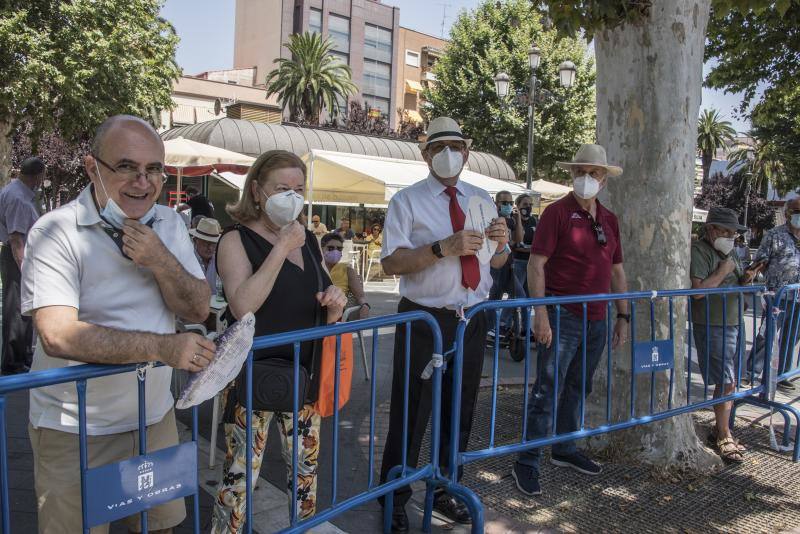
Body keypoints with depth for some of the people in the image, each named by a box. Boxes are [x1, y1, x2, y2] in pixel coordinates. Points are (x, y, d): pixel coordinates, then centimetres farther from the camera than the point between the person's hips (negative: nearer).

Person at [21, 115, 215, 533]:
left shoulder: (168, 224, 2)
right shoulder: (55, 232, -16)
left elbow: (198, 310, -2)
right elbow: (58, 335, -26)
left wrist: (160, 261, -19)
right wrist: (163, 347, -32)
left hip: (154, 417, 5)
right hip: (75, 431, -5)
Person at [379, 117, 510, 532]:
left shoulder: (482, 200, 10)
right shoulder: (407, 201, -5)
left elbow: (497, 263, 13)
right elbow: (391, 263, -17)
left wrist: (500, 243, -10)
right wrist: (444, 247, -28)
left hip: (472, 319, 5)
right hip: (424, 321, -5)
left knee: (460, 411, 17)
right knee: (410, 414, 4)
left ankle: (444, 491, 38)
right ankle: (394, 500, 25)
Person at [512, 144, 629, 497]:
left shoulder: (609, 219, 13)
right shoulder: (558, 212, -6)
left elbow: (616, 271, 19)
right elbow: (536, 264, -12)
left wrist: (623, 315, 15)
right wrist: (541, 312, -19)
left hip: (596, 321, 7)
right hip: (562, 317, -6)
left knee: (577, 388, 17)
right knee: (548, 390, -5)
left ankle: (565, 450, 32)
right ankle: (527, 462, 5)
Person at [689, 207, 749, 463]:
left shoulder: (730, 252, 16)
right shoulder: (698, 251, -12)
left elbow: (738, 285, 22)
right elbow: (698, 290, -22)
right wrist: (722, 272, -15)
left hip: (734, 324, 8)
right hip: (712, 326, -8)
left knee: (730, 382, 12)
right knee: (726, 382, -7)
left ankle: (722, 428, 25)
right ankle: (724, 438, 5)